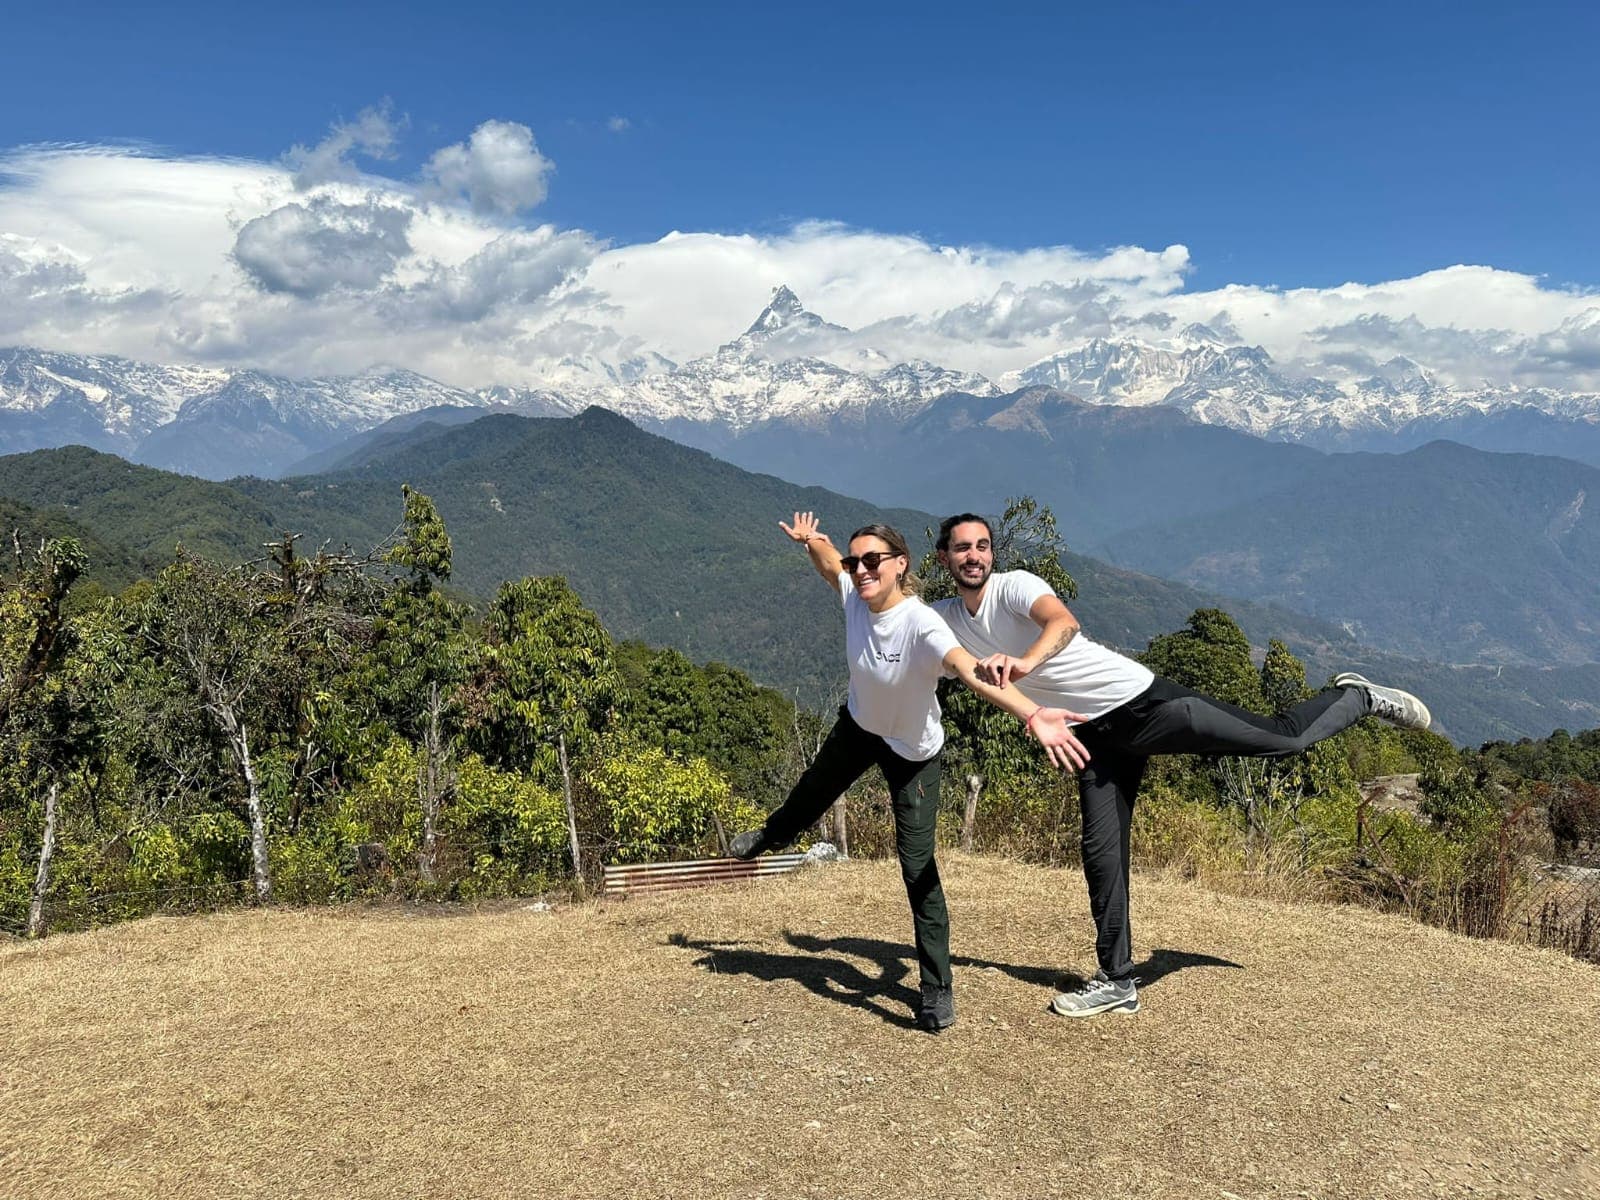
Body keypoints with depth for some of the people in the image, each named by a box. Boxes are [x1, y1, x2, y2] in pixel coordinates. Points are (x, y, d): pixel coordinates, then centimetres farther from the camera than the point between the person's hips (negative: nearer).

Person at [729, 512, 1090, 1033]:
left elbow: (972, 672, -60)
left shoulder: (922, 625, -40)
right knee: (813, 791, 33)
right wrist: (811, 540, -13)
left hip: (912, 752, -6)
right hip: (859, 727, 6)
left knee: (917, 866, -11)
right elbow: (829, 562, 4)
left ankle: (937, 991, 2)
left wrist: (1032, 714, -74)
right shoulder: (853, 595, -23)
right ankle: (772, 835, 68)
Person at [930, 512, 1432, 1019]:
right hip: (1098, 733, 6)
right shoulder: (945, 617, 4)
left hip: (1141, 700, -6)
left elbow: (1063, 622, -38)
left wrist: (1024, 662, -57)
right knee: (1100, 854, 4)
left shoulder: (1014, 585, -17)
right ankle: (1117, 981, 15)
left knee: (1284, 738, -3)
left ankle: (1357, 698, 28)